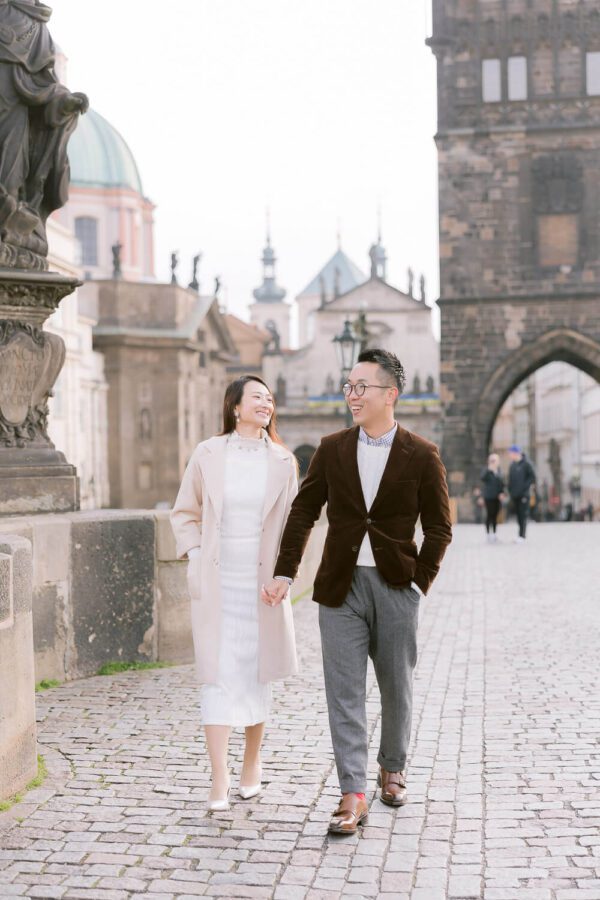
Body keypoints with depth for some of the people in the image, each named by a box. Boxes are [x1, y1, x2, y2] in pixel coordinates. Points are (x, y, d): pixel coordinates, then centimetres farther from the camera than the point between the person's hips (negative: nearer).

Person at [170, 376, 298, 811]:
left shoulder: (284, 462, 4)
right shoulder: (208, 454, 1)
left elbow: (292, 522, 12)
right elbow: (184, 511, 11)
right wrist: (194, 556, -1)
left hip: (261, 584, 1)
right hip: (215, 584, -1)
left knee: (256, 675, 10)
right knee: (217, 676, -4)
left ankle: (252, 763, 27)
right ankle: (219, 779, -2)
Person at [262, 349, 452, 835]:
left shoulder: (422, 456, -2)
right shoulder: (332, 450, 4)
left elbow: (439, 528, 3)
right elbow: (303, 513, 8)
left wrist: (419, 581, -4)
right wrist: (284, 574, 2)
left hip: (395, 588, -1)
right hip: (341, 586, 1)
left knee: (396, 686, 12)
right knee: (344, 691, -2)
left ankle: (392, 768, 35)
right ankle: (353, 795, 1)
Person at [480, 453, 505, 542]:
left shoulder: (499, 471, 9)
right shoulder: (487, 471, -7)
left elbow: (502, 483, 14)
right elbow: (483, 478, -25)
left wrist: (502, 493, 1)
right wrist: (489, 470, -34)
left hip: (497, 497, 5)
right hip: (489, 497, -5)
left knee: (495, 515, 9)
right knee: (489, 515, -2)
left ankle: (494, 534, 16)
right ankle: (488, 534, 4)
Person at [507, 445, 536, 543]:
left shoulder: (526, 463, -7)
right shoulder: (512, 464, 13)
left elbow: (532, 477, -9)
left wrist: (525, 487, -15)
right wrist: (510, 489, 8)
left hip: (523, 494, -7)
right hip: (514, 494, 7)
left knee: (523, 515, -8)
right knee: (518, 515, 8)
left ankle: (522, 536, -10)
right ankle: (522, 536, 13)